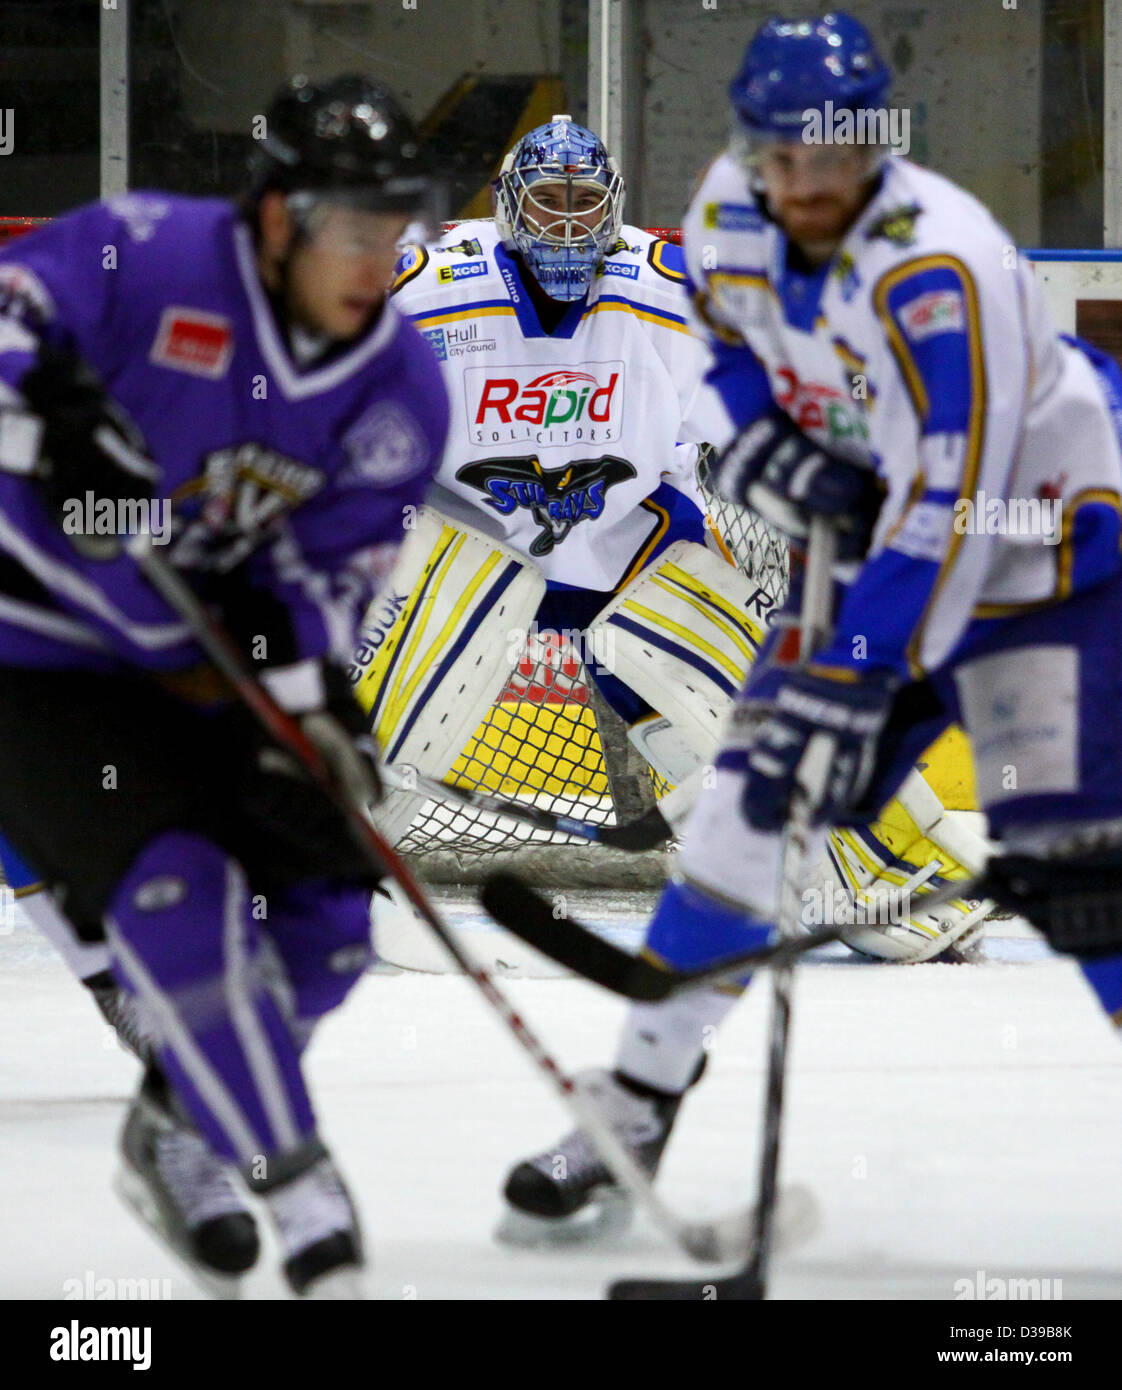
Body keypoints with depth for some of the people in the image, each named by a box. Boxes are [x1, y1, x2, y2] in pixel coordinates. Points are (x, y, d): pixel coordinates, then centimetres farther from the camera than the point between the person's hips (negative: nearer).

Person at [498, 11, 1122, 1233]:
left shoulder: (938, 271, -31)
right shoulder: (726, 216, -8)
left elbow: (946, 510, -33)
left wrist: (852, 684, -34)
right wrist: (761, 437, -5)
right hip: (876, 546, 7)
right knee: (752, 800, -2)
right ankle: (632, 1109, 7)